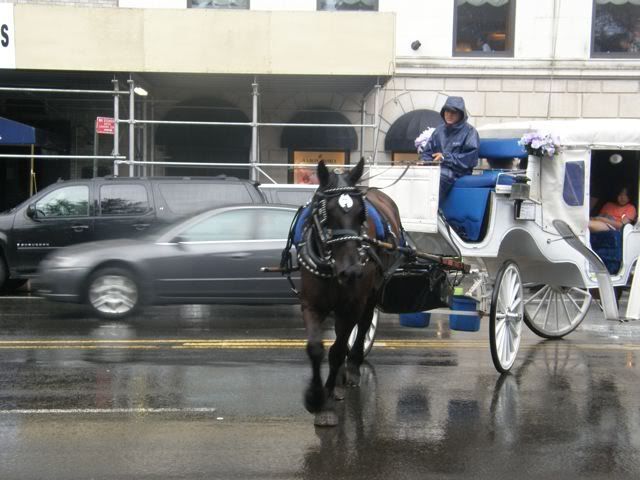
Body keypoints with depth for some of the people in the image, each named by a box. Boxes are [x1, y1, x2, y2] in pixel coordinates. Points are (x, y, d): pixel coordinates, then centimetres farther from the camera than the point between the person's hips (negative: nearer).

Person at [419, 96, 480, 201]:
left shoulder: (469, 132, 3)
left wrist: (445, 158, -12)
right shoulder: (439, 130, 21)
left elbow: (470, 159, -7)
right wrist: (425, 162, -2)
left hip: (456, 172, -5)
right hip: (435, 169, 5)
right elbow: (427, 153, 22)